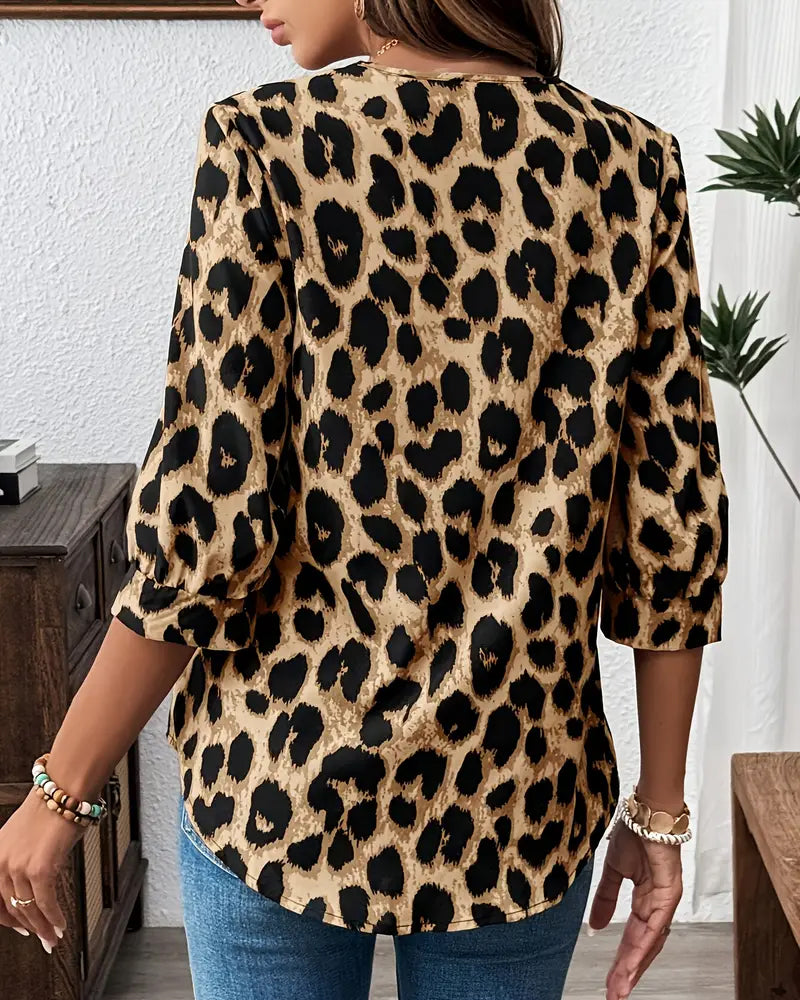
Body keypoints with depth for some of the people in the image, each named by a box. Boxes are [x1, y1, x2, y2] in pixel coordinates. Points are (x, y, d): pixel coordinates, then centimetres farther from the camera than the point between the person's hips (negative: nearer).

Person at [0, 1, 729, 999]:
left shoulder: (267, 144, -13)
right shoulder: (630, 164, -5)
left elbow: (209, 524, -16)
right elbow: (673, 527, -5)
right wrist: (660, 808, 6)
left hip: (282, 778, -2)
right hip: (518, 794, 2)